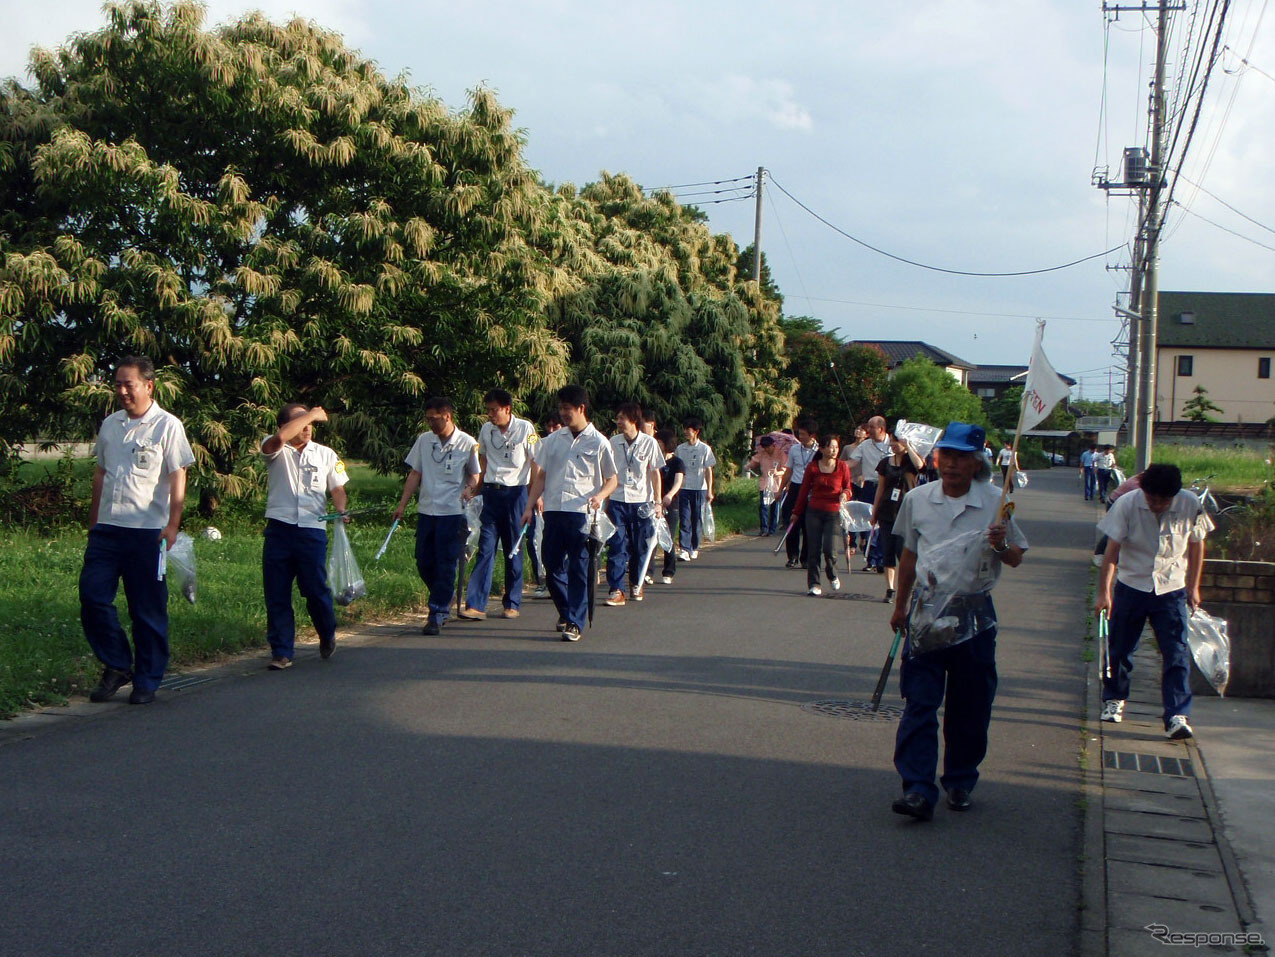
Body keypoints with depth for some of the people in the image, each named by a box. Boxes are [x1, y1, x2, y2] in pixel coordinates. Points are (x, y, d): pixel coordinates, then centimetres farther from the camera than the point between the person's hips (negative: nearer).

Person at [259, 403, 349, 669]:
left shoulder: (326, 454, 12)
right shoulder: (276, 451, 3)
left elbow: (338, 489, 13)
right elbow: (280, 437, -21)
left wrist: (341, 510, -9)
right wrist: (311, 414, -12)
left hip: (312, 530, 1)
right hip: (279, 529, 0)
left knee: (316, 590, 2)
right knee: (276, 594, 2)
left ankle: (327, 637, 29)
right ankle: (282, 652, 11)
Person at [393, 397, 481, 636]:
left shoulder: (468, 443, -4)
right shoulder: (424, 440, 7)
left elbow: (475, 475, 6)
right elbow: (415, 474, 12)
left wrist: (469, 489, -16)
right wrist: (402, 505, 6)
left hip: (453, 512, -4)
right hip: (426, 510, 4)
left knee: (446, 565, -4)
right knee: (424, 563, 6)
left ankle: (437, 616, 1)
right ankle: (444, 601, 28)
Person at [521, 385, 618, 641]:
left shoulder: (598, 442, 0)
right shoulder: (552, 440, 12)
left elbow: (612, 480, 5)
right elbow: (541, 476, 17)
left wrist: (600, 495, -15)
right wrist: (530, 506, 9)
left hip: (583, 514, -4)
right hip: (553, 511, 4)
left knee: (579, 570, -4)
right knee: (552, 566, 6)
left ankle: (574, 623, -1)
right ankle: (566, 611, 26)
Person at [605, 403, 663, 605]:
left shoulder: (649, 443, -4)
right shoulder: (613, 442, 2)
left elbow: (654, 473, 2)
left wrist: (658, 501, 0)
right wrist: (605, 501, 9)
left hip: (641, 501, -1)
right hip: (617, 500, 1)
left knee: (640, 546, 7)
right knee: (616, 546, -6)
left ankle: (636, 585, 25)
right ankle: (616, 590, -6)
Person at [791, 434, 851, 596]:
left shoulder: (843, 466, 1)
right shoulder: (813, 467, 1)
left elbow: (848, 488, 10)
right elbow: (804, 491, 9)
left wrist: (845, 494, -14)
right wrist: (796, 512, 14)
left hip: (833, 513, -1)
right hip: (814, 512, 1)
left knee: (829, 550, -9)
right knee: (813, 550, 0)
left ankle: (832, 576, 20)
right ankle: (813, 584, 9)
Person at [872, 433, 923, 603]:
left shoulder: (910, 460, -1)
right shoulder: (885, 463, 10)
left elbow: (919, 465, -27)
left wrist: (907, 446, -19)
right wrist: (874, 512, 14)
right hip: (887, 512, 4)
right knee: (887, 552, 2)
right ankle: (890, 589, 8)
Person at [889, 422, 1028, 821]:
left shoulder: (996, 502, -3)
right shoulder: (917, 500, 4)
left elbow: (1016, 559, 5)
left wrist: (1001, 545, -18)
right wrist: (900, 607, 20)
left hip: (975, 612, -1)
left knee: (969, 706, 8)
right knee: (919, 702, -7)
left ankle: (960, 782, 24)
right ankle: (918, 789, -9)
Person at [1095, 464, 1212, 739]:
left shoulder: (1191, 506, -13)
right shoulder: (1127, 504, -17)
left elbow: (1196, 546, 3)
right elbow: (1112, 551, -13)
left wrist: (1193, 587, 9)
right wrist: (1104, 593, -19)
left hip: (1172, 590, 0)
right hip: (1131, 586, 0)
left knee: (1177, 654, -8)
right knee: (1120, 649, 11)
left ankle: (1178, 716, -7)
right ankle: (1114, 700, 33)